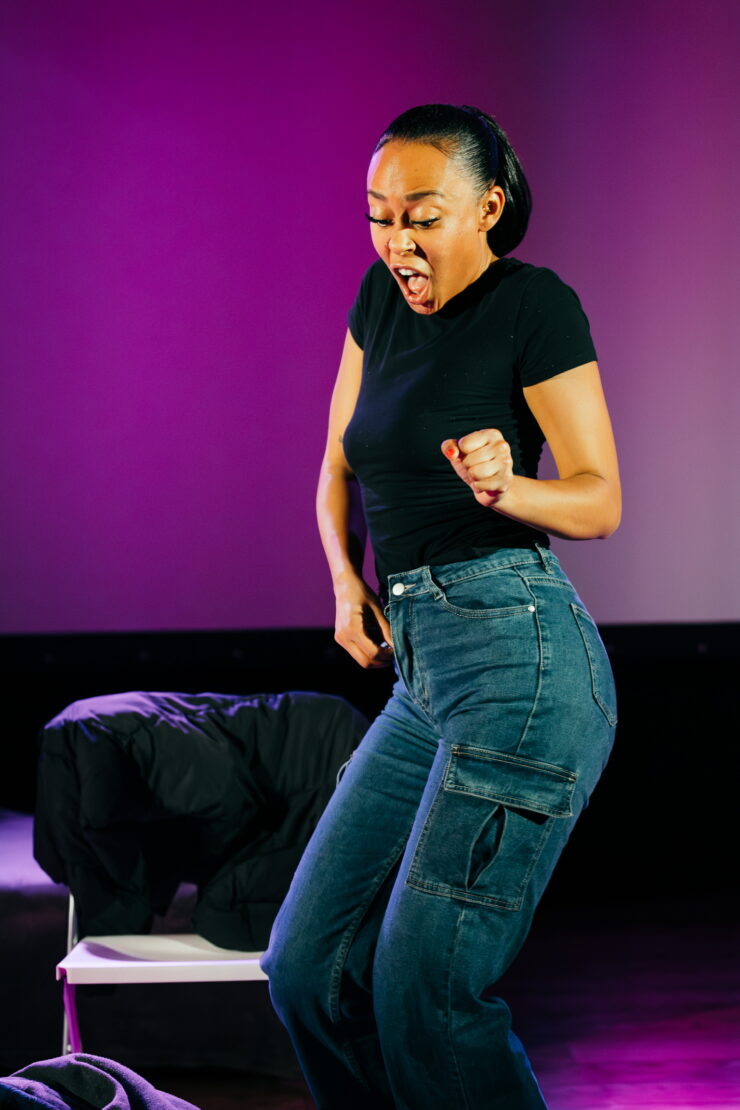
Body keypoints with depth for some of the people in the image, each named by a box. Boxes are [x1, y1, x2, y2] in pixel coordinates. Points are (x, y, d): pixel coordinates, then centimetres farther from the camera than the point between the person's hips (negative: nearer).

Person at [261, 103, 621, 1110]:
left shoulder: (535, 304, -5)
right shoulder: (385, 297, 15)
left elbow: (600, 500, -4)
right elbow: (341, 469, 22)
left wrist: (504, 487, -24)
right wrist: (346, 578, 4)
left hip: (519, 657, -8)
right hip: (422, 672, 8)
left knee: (426, 993, -10)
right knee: (309, 968, 7)